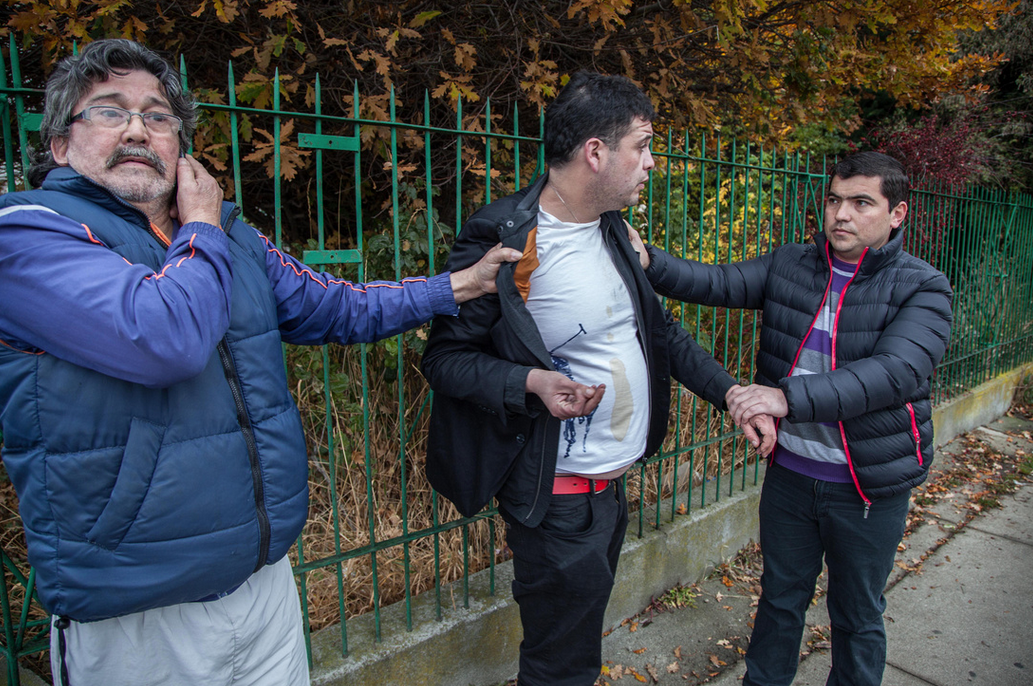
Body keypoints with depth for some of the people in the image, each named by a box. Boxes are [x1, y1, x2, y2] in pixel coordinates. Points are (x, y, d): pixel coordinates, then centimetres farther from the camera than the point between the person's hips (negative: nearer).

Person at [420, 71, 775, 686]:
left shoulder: (612, 230, 6)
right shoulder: (502, 244, -20)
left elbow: (660, 329, 12)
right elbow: (446, 356, -14)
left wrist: (731, 391, 1)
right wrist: (531, 382, -29)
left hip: (615, 481, 8)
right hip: (557, 497, -8)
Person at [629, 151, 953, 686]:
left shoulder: (923, 290, -11)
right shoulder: (789, 266, 0)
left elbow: (893, 372, -27)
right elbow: (715, 284, -10)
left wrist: (790, 397, -39)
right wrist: (647, 261, -29)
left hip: (870, 486, -2)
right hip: (789, 471, 3)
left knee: (857, 618, 18)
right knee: (780, 598, 21)